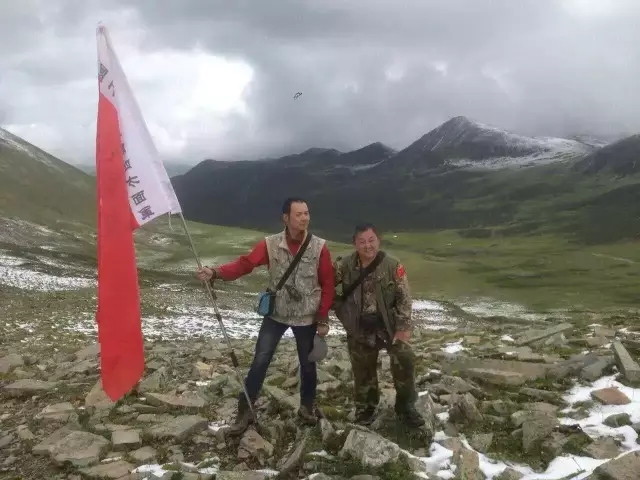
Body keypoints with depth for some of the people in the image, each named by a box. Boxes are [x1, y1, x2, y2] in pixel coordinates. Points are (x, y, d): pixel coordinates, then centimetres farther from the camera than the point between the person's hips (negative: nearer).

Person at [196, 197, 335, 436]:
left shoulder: (319, 247, -12)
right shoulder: (270, 244, -10)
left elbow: (327, 285, -6)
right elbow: (244, 263, -17)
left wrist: (323, 319, -6)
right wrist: (215, 272, -34)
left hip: (307, 318, 0)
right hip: (276, 314, 0)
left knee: (308, 364, 13)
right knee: (260, 362, 2)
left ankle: (307, 406, 36)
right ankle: (245, 411, 15)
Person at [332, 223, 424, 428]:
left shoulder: (393, 266, -11)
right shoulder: (345, 265, -7)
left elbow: (404, 298, -8)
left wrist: (403, 327, -13)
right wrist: (340, 307, -5)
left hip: (390, 326, -1)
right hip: (359, 330, 1)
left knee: (404, 359, -14)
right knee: (363, 370, 10)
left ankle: (406, 406, 6)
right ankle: (365, 407, 32)